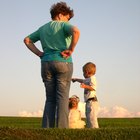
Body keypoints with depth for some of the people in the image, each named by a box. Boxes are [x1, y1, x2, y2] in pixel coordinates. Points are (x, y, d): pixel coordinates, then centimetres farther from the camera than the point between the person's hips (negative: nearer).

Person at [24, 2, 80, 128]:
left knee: (50, 99, 7)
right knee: (62, 98, -5)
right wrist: (71, 49, -13)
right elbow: (76, 31, -21)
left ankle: (47, 128, -1)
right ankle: (62, 128, -11)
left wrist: (39, 53, 13)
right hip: (63, 63, -5)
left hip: (46, 63, 5)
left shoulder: (43, 28, 18)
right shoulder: (64, 25, -1)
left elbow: (27, 40, 24)